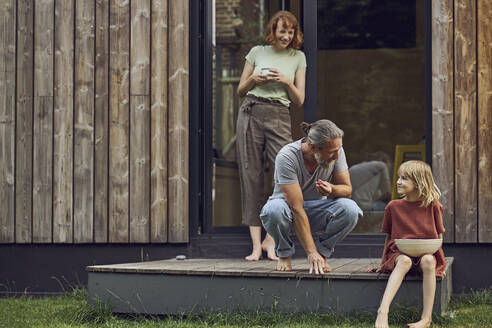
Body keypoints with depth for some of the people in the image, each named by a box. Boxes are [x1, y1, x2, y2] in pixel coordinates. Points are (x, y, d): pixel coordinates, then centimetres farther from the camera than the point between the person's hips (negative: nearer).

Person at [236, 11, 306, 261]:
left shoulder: (298, 58, 12)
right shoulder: (257, 52, 12)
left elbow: (299, 101, 10)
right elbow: (241, 91, 16)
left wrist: (286, 82, -7)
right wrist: (254, 79, -4)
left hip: (279, 117, -1)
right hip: (251, 113, 1)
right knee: (251, 176, -3)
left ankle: (270, 240, -4)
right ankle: (256, 243, 1)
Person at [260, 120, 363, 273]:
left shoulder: (336, 150, -17)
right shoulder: (287, 157, -30)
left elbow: (347, 189, -7)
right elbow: (296, 208, -32)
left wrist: (331, 189, -34)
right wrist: (311, 252, -35)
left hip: (317, 207, 3)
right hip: (289, 206, -3)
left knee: (350, 210, -28)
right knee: (274, 209, -39)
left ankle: (323, 251, -3)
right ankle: (284, 254, -8)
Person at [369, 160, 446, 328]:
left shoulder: (432, 205, 2)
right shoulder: (393, 206, 6)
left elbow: (439, 236, 9)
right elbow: (388, 237, 16)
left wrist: (432, 250, -10)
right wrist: (383, 263, 15)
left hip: (426, 252, 0)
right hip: (399, 252, 0)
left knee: (428, 261, -37)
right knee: (405, 261, -36)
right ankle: (383, 311, -51)